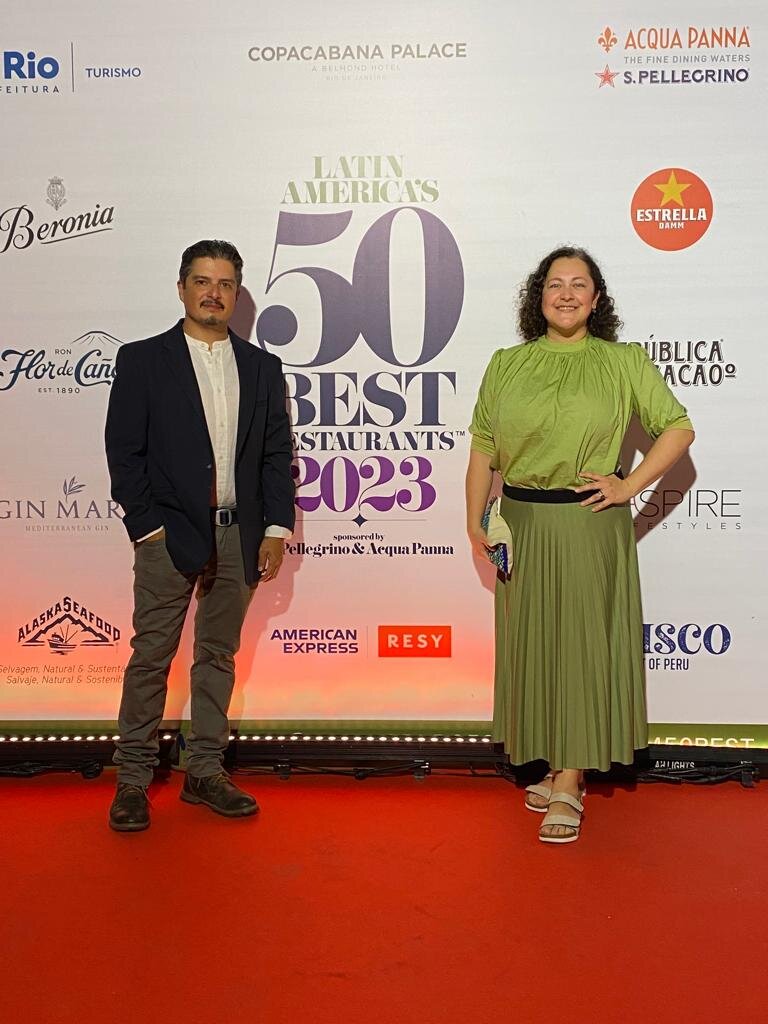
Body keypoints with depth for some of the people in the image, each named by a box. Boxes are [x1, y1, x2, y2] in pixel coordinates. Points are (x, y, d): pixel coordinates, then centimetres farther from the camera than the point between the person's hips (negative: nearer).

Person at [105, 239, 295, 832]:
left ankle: (205, 772, 21)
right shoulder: (142, 360, 2)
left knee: (219, 656, 11)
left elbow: (277, 454, 9)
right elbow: (124, 453, -3)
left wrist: (276, 529, 0)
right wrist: (149, 528, -10)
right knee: (151, 656, 1)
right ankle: (134, 778, 13)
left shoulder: (262, 367, 11)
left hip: (238, 536, 3)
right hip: (168, 536, -3)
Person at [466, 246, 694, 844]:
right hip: (522, 523, 3)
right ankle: (555, 765, 26)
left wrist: (628, 486, -5)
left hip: (591, 525, -3)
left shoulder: (625, 362, 2)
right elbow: (482, 449, 9)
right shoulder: (506, 364, 8)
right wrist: (475, 523, 2)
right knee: (532, 643, 9)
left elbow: (679, 428, 4)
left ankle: (569, 786, 5)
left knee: (583, 644, -1)